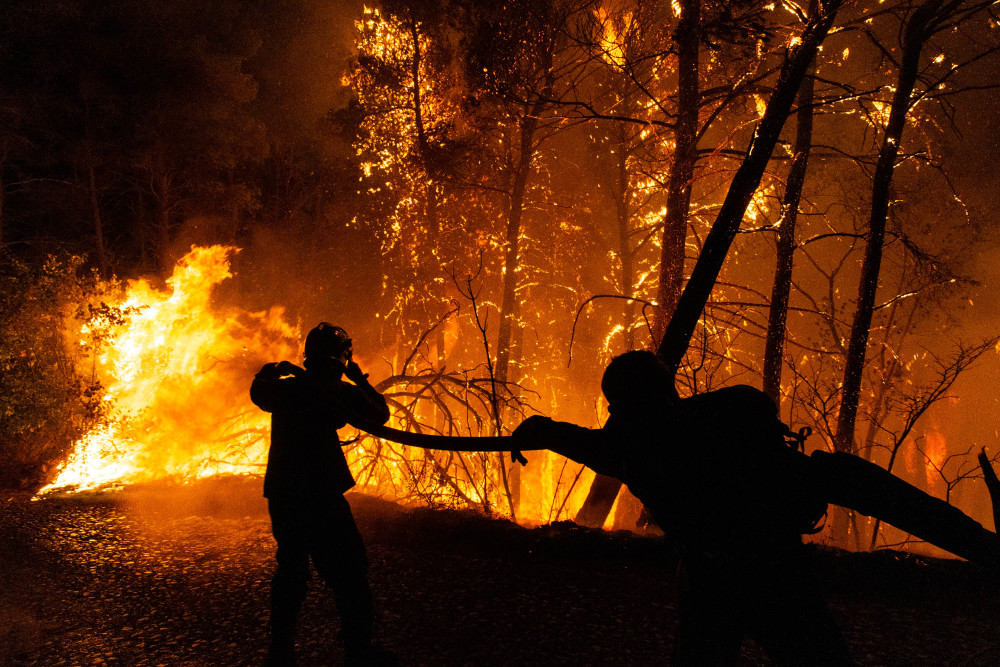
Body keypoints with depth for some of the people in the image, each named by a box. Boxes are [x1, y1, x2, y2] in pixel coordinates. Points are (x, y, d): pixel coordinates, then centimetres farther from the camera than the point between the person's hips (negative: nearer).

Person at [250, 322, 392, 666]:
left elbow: (258, 390, 28)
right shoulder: (338, 391, -11)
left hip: (281, 495, 7)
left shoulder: (284, 388, 6)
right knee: (349, 573, 4)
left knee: (290, 569, 20)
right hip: (321, 496, -7)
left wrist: (274, 369, 42)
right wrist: (360, 380, 10)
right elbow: (379, 414, 2)